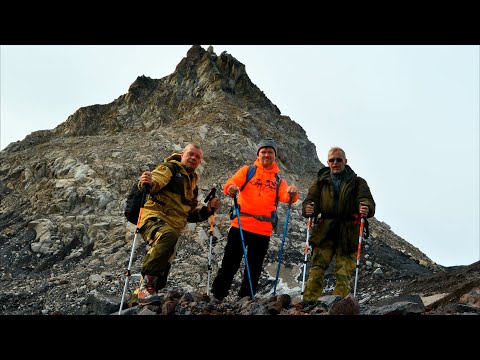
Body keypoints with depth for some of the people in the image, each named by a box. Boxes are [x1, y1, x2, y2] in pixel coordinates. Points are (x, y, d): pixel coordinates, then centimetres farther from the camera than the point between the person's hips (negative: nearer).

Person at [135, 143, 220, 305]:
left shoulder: (192, 184, 24)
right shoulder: (170, 168, 2)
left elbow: (190, 215, 27)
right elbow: (156, 180, -19)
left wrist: (208, 210, 10)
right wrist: (148, 183, -42)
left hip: (173, 229, 8)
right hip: (154, 219, -8)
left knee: (163, 268, 10)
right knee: (169, 235, -39)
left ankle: (142, 294, 33)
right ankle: (147, 282, -31)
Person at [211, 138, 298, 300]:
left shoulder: (278, 179, 13)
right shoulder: (247, 170, 8)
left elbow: (286, 196, -5)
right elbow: (231, 183, -7)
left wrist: (292, 193, -28)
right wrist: (231, 188, -31)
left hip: (263, 230, 2)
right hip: (240, 225, -2)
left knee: (254, 270, 9)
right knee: (229, 265, 0)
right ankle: (216, 296, 11)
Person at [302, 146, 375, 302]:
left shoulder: (357, 182, 10)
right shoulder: (320, 181, 14)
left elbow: (367, 200, -4)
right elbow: (310, 199, 3)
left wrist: (366, 209, -29)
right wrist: (308, 209, -22)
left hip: (348, 235, -1)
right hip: (324, 232, 1)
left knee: (343, 275, -1)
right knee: (316, 270, -7)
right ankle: (308, 302, -5)